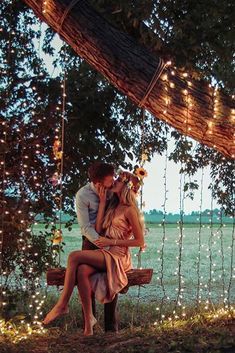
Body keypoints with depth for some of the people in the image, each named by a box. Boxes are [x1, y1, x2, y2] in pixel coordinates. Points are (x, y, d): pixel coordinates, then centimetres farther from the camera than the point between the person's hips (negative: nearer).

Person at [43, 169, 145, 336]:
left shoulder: (129, 210, -6)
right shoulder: (114, 206, 18)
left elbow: (140, 241, -8)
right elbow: (99, 228, 7)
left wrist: (111, 242, -11)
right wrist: (103, 201, 7)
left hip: (118, 256, -6)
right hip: (105, 253, 6)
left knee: (74, 256, -25)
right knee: (82, 271, -27)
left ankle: (63, 304, -18)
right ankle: (88, 320, -25)